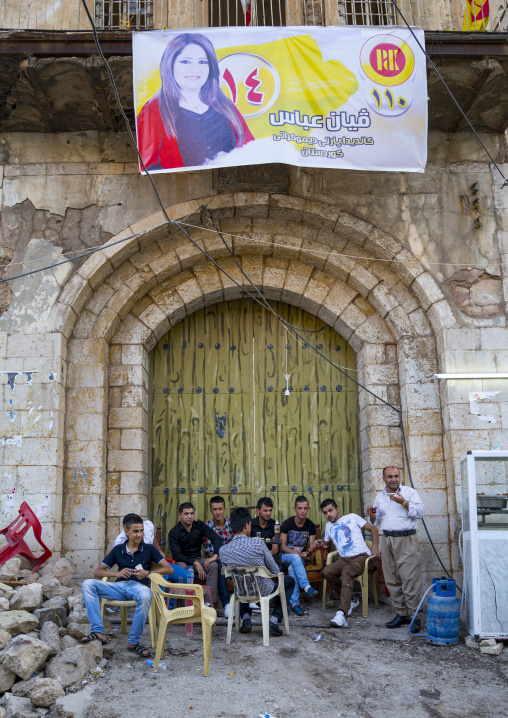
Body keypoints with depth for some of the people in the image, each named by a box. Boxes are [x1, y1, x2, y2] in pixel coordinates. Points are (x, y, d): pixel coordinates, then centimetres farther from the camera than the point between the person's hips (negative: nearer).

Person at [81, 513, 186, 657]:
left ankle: (134, 642, -23)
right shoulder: (118, 550, 16)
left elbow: (170, 569, 4)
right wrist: (117, 573, -7)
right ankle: (98, 632, -22)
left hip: (139, 585, -3)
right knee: (87, 584, -19)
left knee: (146, 595, -40)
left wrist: (148, 573, -11)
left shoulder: (149, 549, 11)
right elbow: (97, 572, 12)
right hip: (120, 586, 3)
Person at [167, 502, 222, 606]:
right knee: (182, 567, -37)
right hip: (183, 561, -3)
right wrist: (195, 563, -27)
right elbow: (176, 555, -17)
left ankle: (209, 602, -27)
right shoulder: (173, 533, -9)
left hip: (198, 559, 3)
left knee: (213, 565, -26)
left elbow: (217, 538, -8)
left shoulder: (200, 526, 0)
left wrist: (215, 555, -26)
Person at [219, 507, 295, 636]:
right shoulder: (257, 543, -24)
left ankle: (245, 617, 18)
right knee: (290, 581, 24)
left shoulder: (223, 551, -16)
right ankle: (274, 619, 7)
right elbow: (275, 570, -11)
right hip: (264, 591, -4)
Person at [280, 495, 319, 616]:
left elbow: (312, 545, -2)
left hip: (300, 557, 2)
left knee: (292, 568, -35)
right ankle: (307, 587, -50)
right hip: (284, 555, -1)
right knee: (295, 557, -38)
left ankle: (294, 603, -37)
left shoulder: (311, 526, 3)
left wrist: (307, 553, -25)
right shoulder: (287, 523, -7)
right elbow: (282, 545, -8)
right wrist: (293, 551, -28)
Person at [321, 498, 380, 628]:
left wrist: (375, 547, -3)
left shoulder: (352, 518, 9)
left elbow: (373, 529, 9)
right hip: (344, 559, 5)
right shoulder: (328, 526, 23)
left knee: (346, 572, -37)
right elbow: (327, 544, 41)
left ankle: (342, 613, -49)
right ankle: (350, 600, -7)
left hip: (361, 556, -5)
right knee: (326, 572, -25)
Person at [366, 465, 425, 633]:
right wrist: (372, 515, 0)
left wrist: (403, 502, -18)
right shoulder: (380, 496, 16)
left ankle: (414, 616, -1)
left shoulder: (409, 492, 2)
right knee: (392, 580, 7)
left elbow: (421, 512, -8)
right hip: (387, 540, 5)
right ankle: (401, 614, 17)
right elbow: (377, 521, 21)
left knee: (410, 578, -9)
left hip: (406, 539, -5)